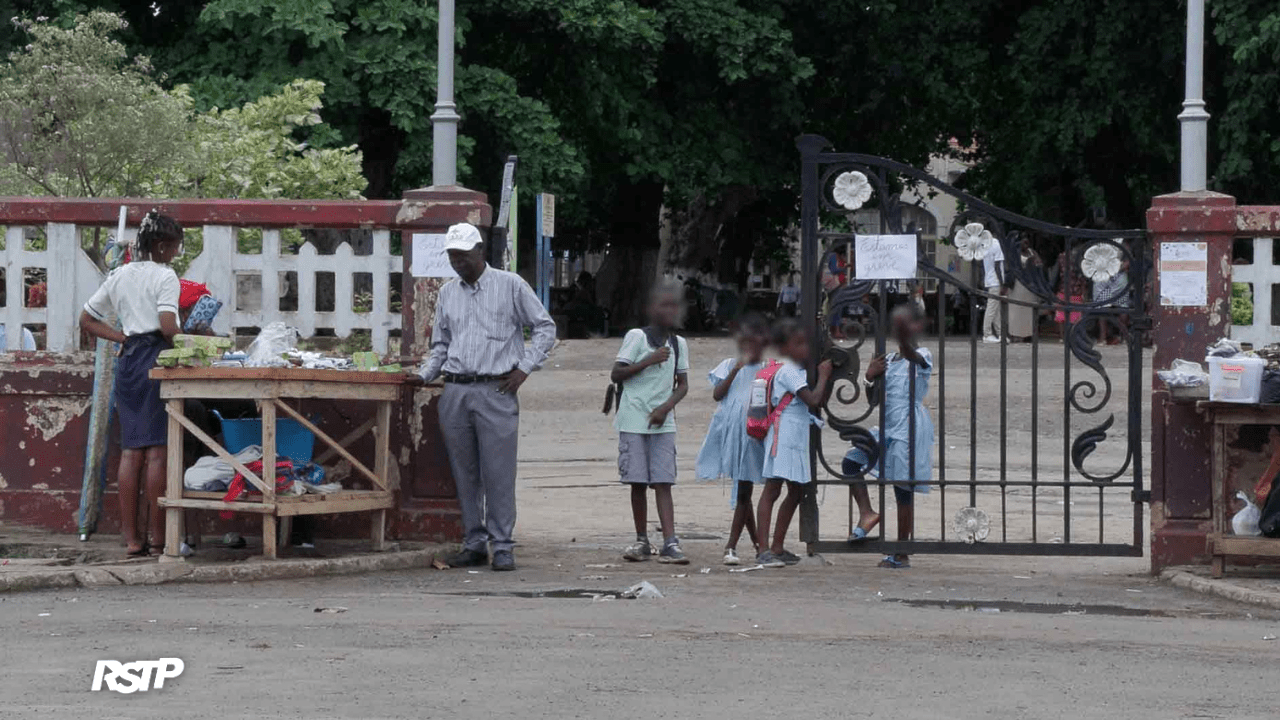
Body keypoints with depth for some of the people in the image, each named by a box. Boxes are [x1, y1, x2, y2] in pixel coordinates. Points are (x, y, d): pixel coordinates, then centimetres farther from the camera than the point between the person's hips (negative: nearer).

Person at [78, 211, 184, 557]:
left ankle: (132, 538, 5)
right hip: (156, 358, -7)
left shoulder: (119, 276, 15)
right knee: (158, 451, -6)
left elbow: (87, 319, 19)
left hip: (128, 360, 7)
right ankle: (158, 539, -6)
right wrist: (176, 344, 1)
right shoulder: (164, 276, -7)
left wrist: (123, 337, 13)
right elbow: (168, 326, -19)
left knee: (131, 450, 6)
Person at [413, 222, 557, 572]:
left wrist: (524, 369, -3)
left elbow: (546, 327, 5)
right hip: (455, 392, 4)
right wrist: (424, 375, 8)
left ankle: (502, 546, -3)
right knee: (464, 473, 5)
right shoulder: (447, 293, 16)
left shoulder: (510, 285, 3)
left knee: (498, 472, -7)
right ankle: (474, 543, 11)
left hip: (495, 390, -4)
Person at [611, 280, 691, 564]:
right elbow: (616, 375, -6)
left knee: (663, 482, -5)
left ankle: (670, 543, -12)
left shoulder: (679, 344, 9)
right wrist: (649, 360, -15)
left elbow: (683, 384, 10)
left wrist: (666, 407, -6)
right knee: (638, 482, 1)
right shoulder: (637, 337, -3)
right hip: (634, 421, -2)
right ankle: (642, 541, 12)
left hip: (662, 422, 3)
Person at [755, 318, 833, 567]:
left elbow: (819, 404, 21)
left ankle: (777, 548, 18)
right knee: (772, 490, -10)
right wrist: (823, 376, -5)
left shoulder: (800, 371, 18)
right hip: (783, 437, -10)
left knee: (796, 492, 12)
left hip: (797, 441, 10)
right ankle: (764, 550, -14)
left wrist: (828, 378, 10)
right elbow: (813, 400, -19)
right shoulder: (788, 372, -12)